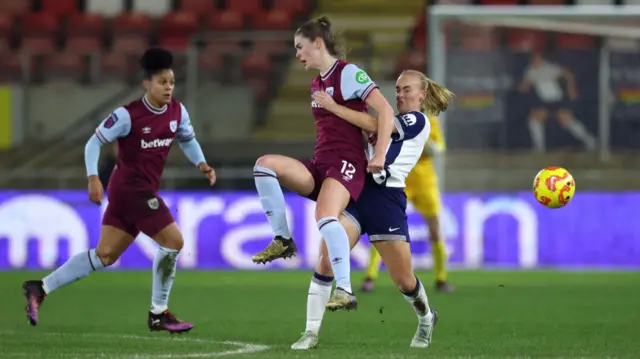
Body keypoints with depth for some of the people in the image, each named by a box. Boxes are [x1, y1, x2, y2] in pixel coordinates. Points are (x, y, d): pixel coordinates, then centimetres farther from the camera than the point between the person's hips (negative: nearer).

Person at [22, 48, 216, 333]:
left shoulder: (177, 112, 3)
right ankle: (158, 314, 1)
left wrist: (202, 164, 6)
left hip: (143, 191, 8)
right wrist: (93, 178, -21)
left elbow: (187, 139, 22)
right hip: (131, 189, -8)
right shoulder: (128, 115, -16)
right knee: (173, 240, -11)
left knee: (105, 255, 11)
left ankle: (41, 288, 16)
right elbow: (95, 142, -10)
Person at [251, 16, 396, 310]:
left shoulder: (348, 73, -6)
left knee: (325, 217, -33)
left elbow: (385, 109, -14)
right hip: (319, 166, 8)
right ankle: (282, 240, -12)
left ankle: (345, 291, -33)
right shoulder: (316, 84, 19)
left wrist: (380, 155, -19)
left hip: (346, 164, -8)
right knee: (264, 164, -15)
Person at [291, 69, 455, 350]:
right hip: (357, 191, 6)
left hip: (387, 200, -6)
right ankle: (311, 332, -11)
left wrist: (332, 106, -18)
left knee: (403, 281, 1)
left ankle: (426, 319, 34)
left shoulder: (418, 121, -3)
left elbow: (373, 124, -16)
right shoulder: (393, 120, 22)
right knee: (326, 258, -15)